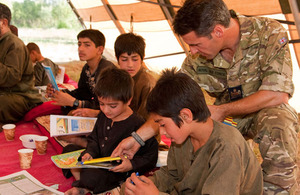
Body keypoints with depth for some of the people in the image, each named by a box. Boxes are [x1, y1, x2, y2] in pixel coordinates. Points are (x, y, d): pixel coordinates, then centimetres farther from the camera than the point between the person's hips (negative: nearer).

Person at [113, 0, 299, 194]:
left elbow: (278, 95, -27)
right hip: (226, 115, 3)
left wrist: (222, 110, -24)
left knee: (277, 124, -36)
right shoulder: (196, 59, -13)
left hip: (267, 111, -3)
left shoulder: (270, 33, -23)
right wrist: (137, 137, -11)